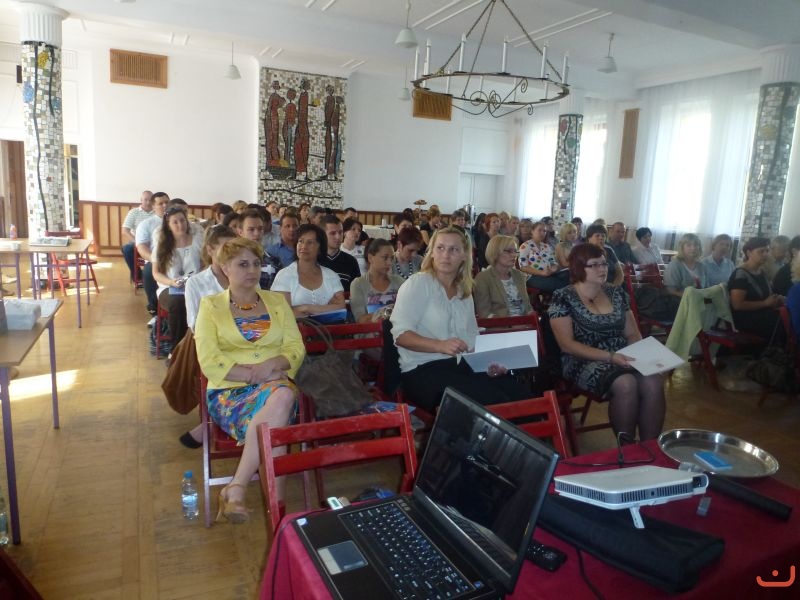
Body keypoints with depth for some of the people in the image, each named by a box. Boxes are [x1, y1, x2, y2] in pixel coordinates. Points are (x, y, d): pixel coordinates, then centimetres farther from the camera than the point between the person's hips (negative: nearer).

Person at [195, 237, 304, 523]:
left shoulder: (277, 301, 18)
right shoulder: (211, 306, 9)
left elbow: (296, 348, 9)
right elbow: (209, 362, -4)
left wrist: (274, 364, -14)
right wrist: (255, 374, -15)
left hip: (276, 384, 3)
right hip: (229, 390, -2)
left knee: (282, 395, -37)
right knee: (274, 424, -37)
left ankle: (235, 489, -32)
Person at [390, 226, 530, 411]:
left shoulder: (465, 292, 19)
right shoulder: (418, 283, -3)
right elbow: (400, 334, -11)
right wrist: (440, 345, -26)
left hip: (462, 365, 6)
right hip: (423, 369, -6)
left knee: (521, 396, -15)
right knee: (491, 401, -28)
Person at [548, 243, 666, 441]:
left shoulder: (616, 293, 11)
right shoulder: (563, 298, -6)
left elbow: (632, 333, 14)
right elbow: (567, 345, -12)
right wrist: (609, 356, -20)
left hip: (622, 358, 5)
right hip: (584, 362, -5)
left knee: (653, 382, -25)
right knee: (626, 384, -32)